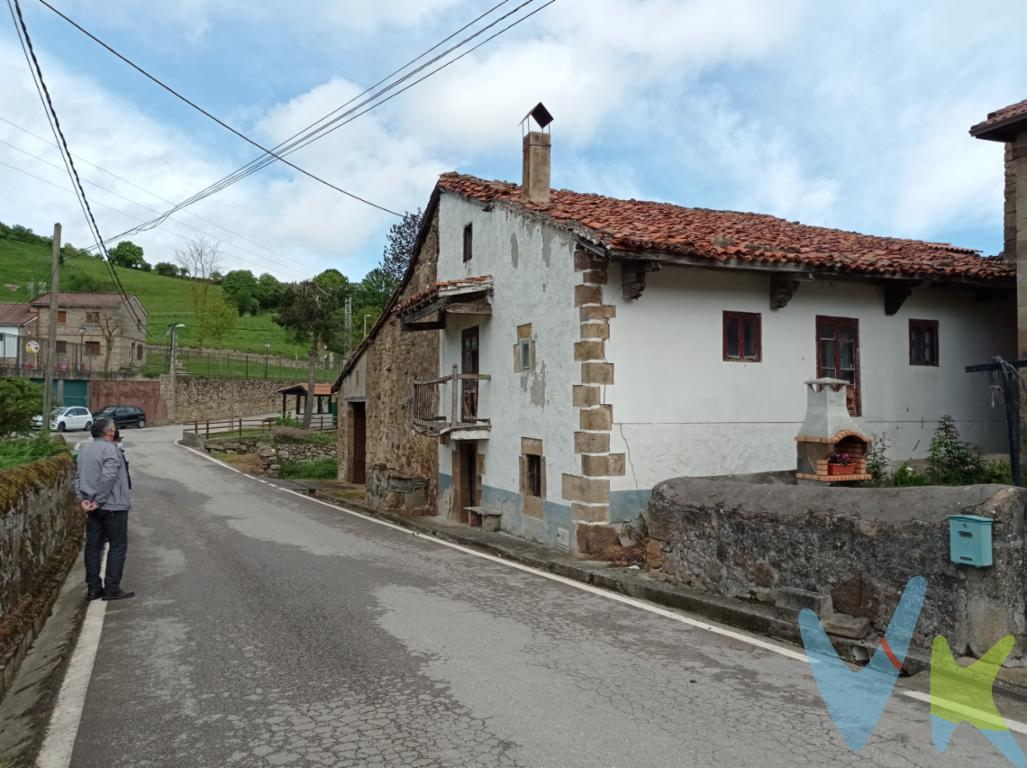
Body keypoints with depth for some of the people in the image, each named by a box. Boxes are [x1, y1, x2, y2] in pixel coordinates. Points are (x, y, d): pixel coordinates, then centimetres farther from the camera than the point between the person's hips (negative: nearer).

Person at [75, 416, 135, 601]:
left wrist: (82, 499, 3)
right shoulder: (111, 449, -15)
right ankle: (111, 588, 1)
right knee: (118, 546, 0)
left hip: (92, 507, 8)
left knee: (93, 546, 11)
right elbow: (108, 478, -23)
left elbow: (78, 477, 9)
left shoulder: (84, 448, 11)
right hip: (113, 506, -8)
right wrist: (99, 501, -17)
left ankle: (94, 587, 15)